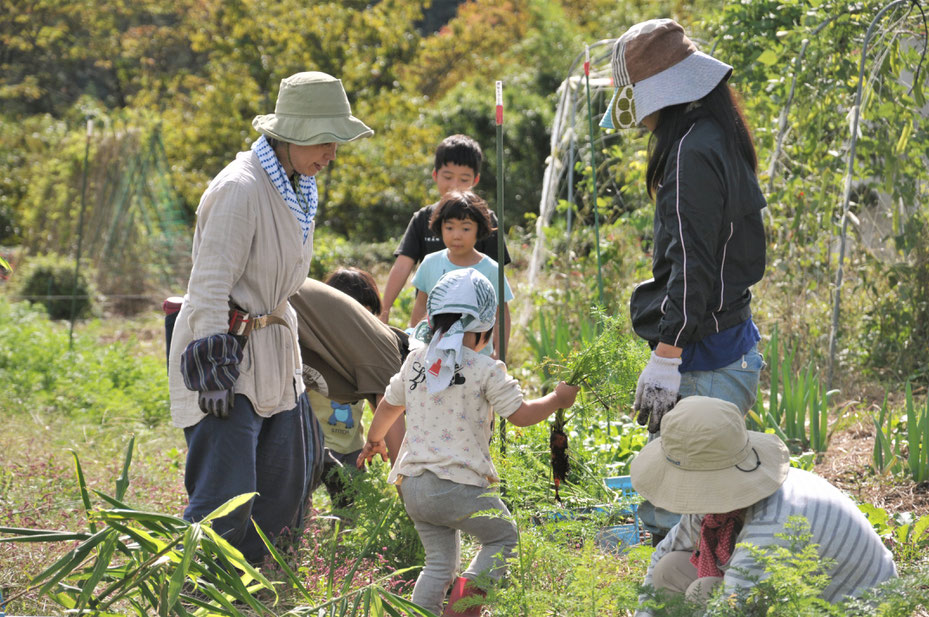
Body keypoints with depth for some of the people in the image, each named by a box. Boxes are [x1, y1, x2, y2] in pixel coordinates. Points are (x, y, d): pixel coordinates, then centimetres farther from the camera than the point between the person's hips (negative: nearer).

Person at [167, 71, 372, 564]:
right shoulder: (241, 188, -20)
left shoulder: (295, 187, 9)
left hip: (270, 350, 10)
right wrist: (214, 366, -26)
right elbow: (211, 284, -22)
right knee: (225, 496, -13)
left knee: (284, 485, 13)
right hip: (227, 351, -10)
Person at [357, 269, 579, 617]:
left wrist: (374, 440, 43)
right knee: (503, 537, 14)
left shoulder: (415, 362, 10)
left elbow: (389, 405, 25)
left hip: (413, 485, 6)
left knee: (440, 561, 17)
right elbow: (521, 415, -7)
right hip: (459, 485, -6)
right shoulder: (486, 370, -8)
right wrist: (558, 399, 10)